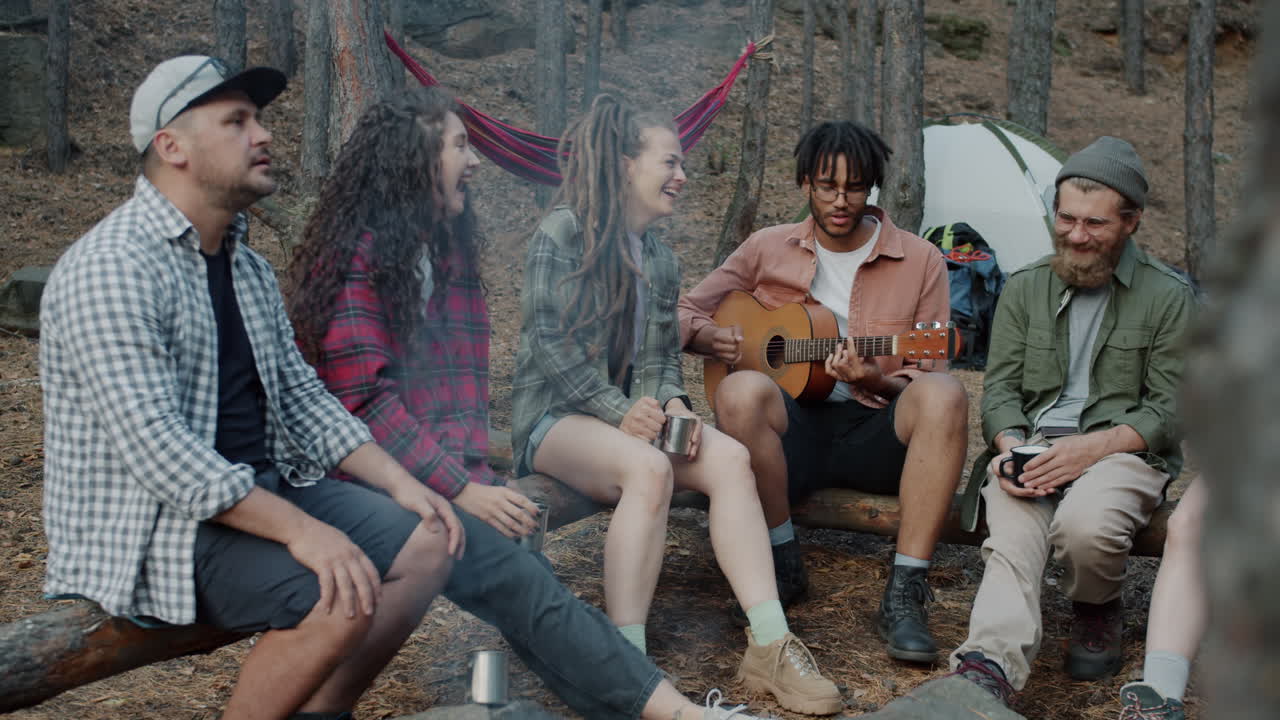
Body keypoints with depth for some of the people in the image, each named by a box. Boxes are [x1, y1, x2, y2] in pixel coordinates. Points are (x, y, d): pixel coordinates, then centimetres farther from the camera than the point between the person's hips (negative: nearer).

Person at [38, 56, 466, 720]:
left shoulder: (247, 266, 12)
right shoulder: (111, 268, -18)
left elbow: (300, 396, 15)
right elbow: (153, 445, -27)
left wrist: (400, 483, 2)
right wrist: (299, 529, -31)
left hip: (261, 488, 9)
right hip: (149, 523, -9)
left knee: (425, 544, -2)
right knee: (340, 596, -28)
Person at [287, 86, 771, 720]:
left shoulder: (451, 253, 17)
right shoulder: (357, 255, -7)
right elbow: (360, 398, -14)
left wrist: (474, 477, 1)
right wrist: (460, 492, -16)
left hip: (450, 477, 7)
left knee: (529, 588, -19)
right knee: (523, 581, -27)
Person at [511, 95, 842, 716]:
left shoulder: (660, 259, 15)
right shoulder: (565, 232, -8)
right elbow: (549, 339, -14)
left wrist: (672, 403, -7)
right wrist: (619, 413, -20)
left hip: (635, 414, 7)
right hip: (556, 415, -6)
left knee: (730, 458, -22)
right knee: (647, 467, -37)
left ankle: (768, 646, -27)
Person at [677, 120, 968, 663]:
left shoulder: (920, 262, 6)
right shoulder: (768, 249, 9)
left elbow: (926, 376, 5)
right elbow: (684, 313, 16)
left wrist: (874, 380, -17)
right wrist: (709, 337, -8)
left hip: (875, 433, 0)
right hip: (791, 429, 0)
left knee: (944, 395, -33)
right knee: (742, 391, -34)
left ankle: (905, 592, -30)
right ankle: (783, 564, -15)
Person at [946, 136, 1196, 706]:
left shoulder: (1169, 296, 4)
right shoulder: (1024, 288, 15)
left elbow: (1171, 409, -1)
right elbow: (1000, 388, 11)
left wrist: (1094, 447, -17)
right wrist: (1010, 446, -13)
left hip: (1124, 450, -2)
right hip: (1033, 443, 2)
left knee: (1084, 524, -35)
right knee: (1012, 538, -31)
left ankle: (1097, 612, -1)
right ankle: (989, 667, -50)